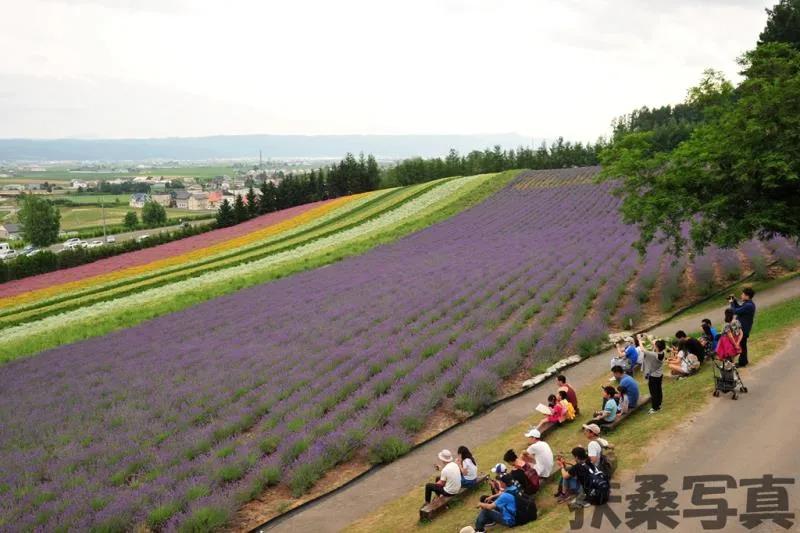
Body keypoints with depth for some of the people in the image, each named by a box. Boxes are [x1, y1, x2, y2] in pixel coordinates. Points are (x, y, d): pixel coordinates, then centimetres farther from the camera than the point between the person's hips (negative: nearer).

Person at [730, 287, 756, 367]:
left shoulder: (748, 306, -28)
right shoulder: (749, 303, 5)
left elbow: (735, 311, -26)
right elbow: (739, 308, 17)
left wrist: (731, 303, -11)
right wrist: (734, 301, 6)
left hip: (743, 329, -10)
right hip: (743, 328, 10)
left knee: (741, 345, 2)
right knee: (743, 345, 22)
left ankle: (742, 362, 13)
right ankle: (744, 360, 34)